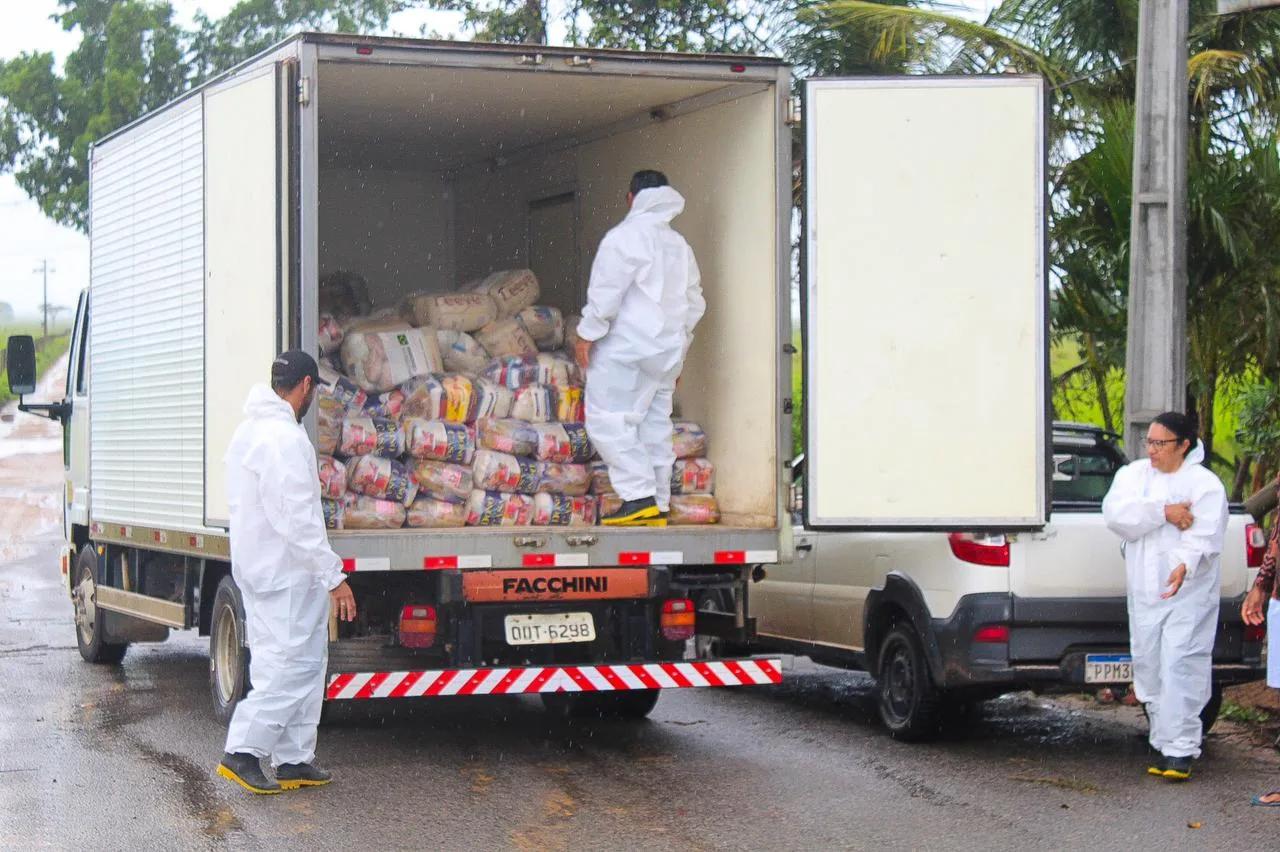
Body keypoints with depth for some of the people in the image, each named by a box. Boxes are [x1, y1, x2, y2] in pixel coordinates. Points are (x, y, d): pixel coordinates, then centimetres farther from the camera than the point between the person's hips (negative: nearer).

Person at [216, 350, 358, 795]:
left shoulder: (249, 431, 15)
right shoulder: (284, 438, -19)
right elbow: (297, 520, -23)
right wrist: (334, 575, -21)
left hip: (259, 569, 10)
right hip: (287, 574, -10)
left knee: (305, 663, 13)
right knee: (289, 666, -8)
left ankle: (293, 759, 15)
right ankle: (243, 752, -8)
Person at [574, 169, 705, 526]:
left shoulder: (627, 235, -8)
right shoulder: (680, 245, 17)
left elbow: (607, 289, -15)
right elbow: (695, 303, 20)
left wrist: (588, 333, -7)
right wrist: (679, 351, 25)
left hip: (628, 348, -8)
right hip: (669, 350, 8)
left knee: (608, 420, -8)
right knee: (655, 426, 9)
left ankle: (639, 497, -18)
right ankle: (659, 506, 7)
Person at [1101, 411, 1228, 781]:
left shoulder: (1205, 484, -3)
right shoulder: (1133, 474, 11)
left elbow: (1205, 535, -18)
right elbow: (1116, 514, -7)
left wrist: (1185, 565, -38)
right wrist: (1164, 513, -17)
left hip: (1188, 595, -5)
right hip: (1144, 594, 5)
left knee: (1180, 668, -13)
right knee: (1149, 670, 8)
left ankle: (1181, 750, -13)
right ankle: (1164, 743, 17)